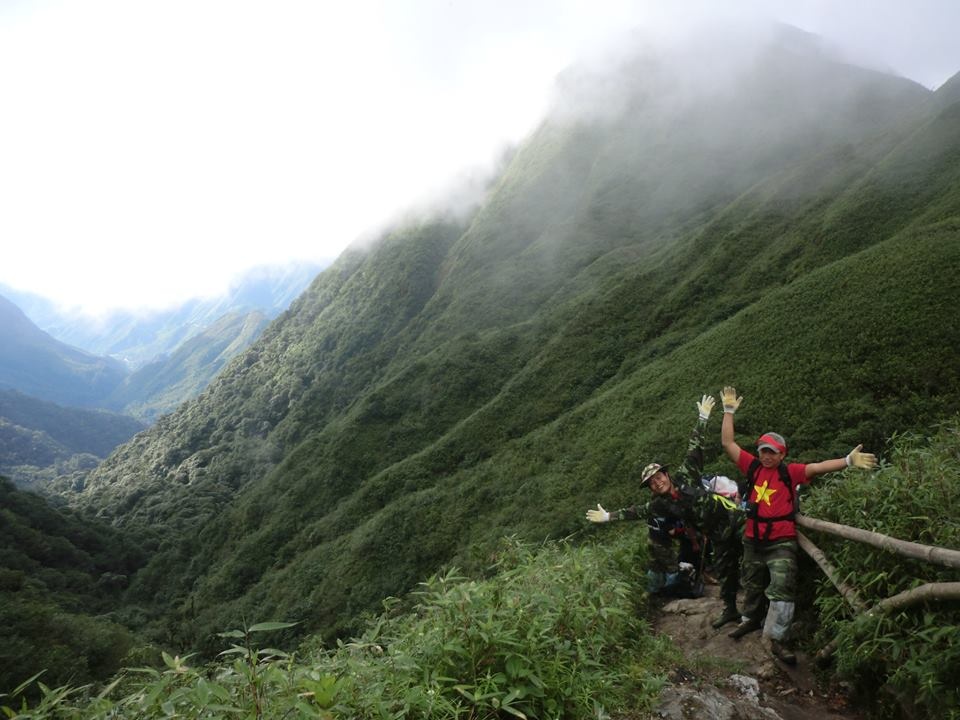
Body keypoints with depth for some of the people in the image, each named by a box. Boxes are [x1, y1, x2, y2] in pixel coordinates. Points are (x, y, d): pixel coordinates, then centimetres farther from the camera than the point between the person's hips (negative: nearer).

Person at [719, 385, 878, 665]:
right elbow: (728, 443, -2)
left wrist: (847, 461, -34)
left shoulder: (790, 472, -7)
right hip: (753, 539, 4)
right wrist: (729, 411, -3)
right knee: (752, 584, 21)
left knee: (782, 590, -7)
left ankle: (777, 639, 2)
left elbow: (818, 467, -20)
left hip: (781, 542, -3)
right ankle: (751, 619, 44)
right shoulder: (752, 467, -1)